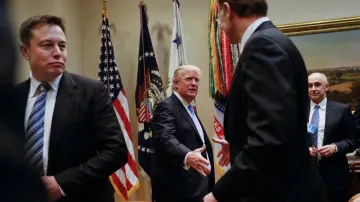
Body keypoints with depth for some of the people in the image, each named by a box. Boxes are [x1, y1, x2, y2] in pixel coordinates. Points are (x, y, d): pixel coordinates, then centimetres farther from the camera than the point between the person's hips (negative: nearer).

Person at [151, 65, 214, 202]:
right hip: (178, 189, -9)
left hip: (195, 188, 9)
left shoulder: (189, 109, 17)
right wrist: (187, 156, -48)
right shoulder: (166, 107, -13)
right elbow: (165, 138, -31)